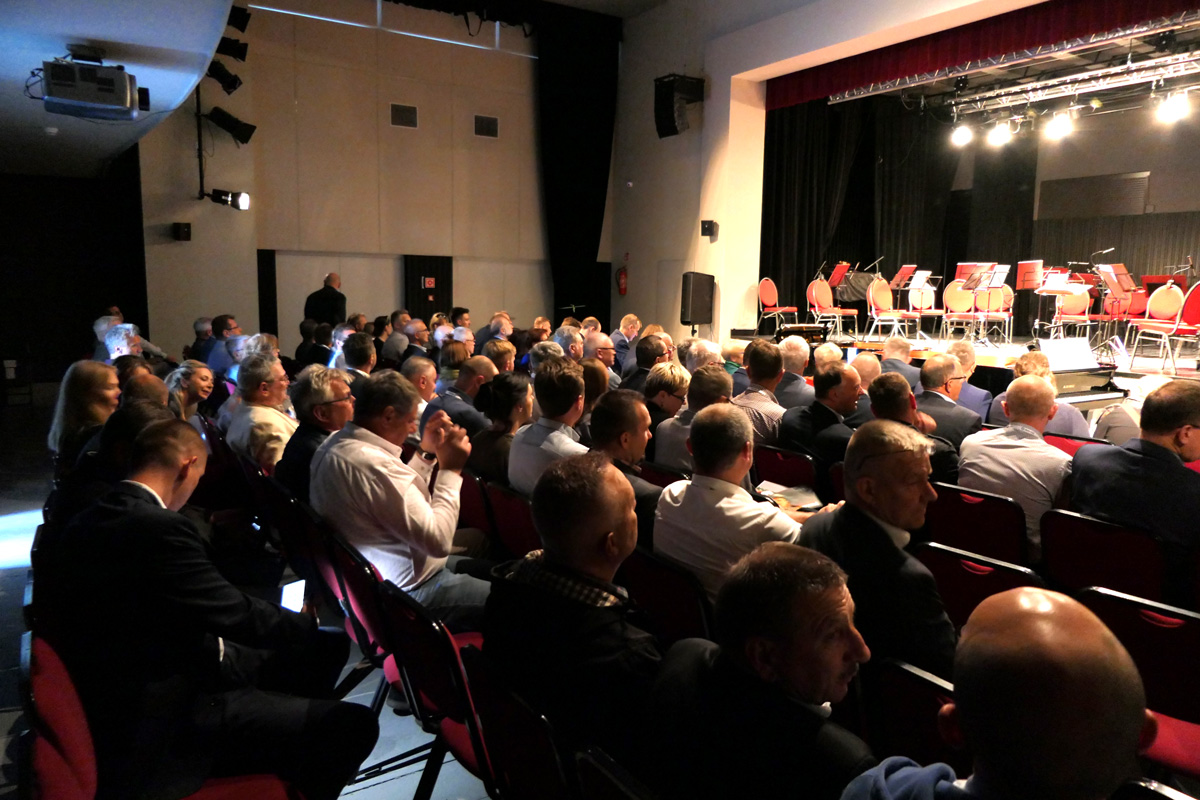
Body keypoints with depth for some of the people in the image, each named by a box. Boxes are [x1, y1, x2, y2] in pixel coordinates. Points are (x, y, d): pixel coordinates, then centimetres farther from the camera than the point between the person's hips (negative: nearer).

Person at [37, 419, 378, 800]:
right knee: (351, 725, -15)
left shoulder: (90, 522, 4)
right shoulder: (159, 529, -26)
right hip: (158, 730, -10)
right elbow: (239, 616, -18)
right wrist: (312, 624, 1)